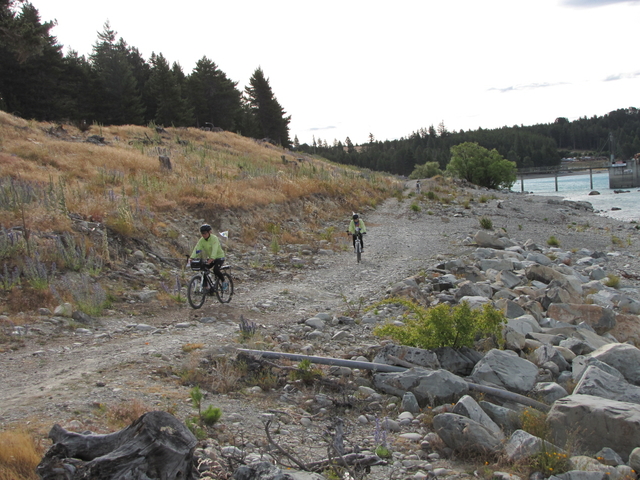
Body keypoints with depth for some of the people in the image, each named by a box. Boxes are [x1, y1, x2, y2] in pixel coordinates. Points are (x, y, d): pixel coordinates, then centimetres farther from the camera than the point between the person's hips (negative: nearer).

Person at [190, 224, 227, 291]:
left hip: (219, 257, -6)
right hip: (210, 258, 6)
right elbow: (196, 249, -17)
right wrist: (192, 258, -32)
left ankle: (224, 282, -5)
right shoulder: (201, 240, -7)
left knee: (216, 270, -29)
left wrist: (211, 259, -51)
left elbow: (214, 249, -36)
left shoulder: (214, 238, -22)